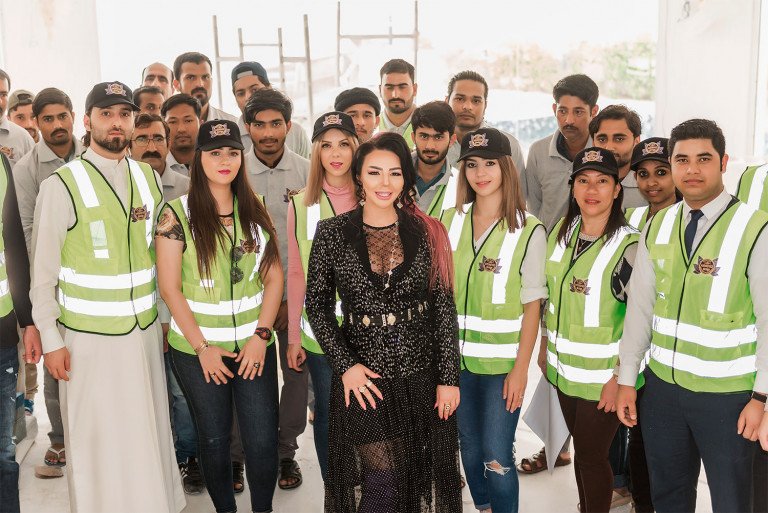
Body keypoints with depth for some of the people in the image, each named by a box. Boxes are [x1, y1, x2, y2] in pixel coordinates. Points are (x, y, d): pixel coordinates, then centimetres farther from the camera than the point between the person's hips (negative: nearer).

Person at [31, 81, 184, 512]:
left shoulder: (150, 178, 5)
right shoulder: (62, 184, -8)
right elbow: (43, 271, -5)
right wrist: (51, 340, -5)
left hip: (146, 329, 4)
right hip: (87, 336, -4)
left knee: (149, 433, 11)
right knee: (97, 440, 4)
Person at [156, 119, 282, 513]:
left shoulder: (255, 210, 4)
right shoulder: (177, 213, -6)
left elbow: (274, 277, 4)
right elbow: (169, 288, -8)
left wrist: (261, 334, -7)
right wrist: (202, 347, -10)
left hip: (253, 345, 2)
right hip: (197, 348, -2)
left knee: (263, 440, 1)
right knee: (214, 437, 12)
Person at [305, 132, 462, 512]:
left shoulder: (427, 232, 0)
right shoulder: (332, 233, -3)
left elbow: (444, 308, 0)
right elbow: (317, 305, 1)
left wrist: (449, 378, -2)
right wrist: (345, 364, -9)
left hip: (421, 378, 2)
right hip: (364, 379, -1)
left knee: (414, 476, 13)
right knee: (382, 482, 1)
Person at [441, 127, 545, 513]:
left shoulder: (528, 230, -7)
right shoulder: (450, 220, 3)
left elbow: (532, 305, -6)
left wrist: (521, 368, -10)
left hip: (502, 361, -4)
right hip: (457, 355, 4)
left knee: (496, 457, -2)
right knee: (469, 447, 15)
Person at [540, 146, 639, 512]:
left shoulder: (628, 246, -17)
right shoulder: (562, 232, 2)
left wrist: (620, 377, -17)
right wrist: (545, 345, 14)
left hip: (602, 377, -5)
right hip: (563, 368, 6)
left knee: (591, 457, 6)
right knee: (581, 448, 21)